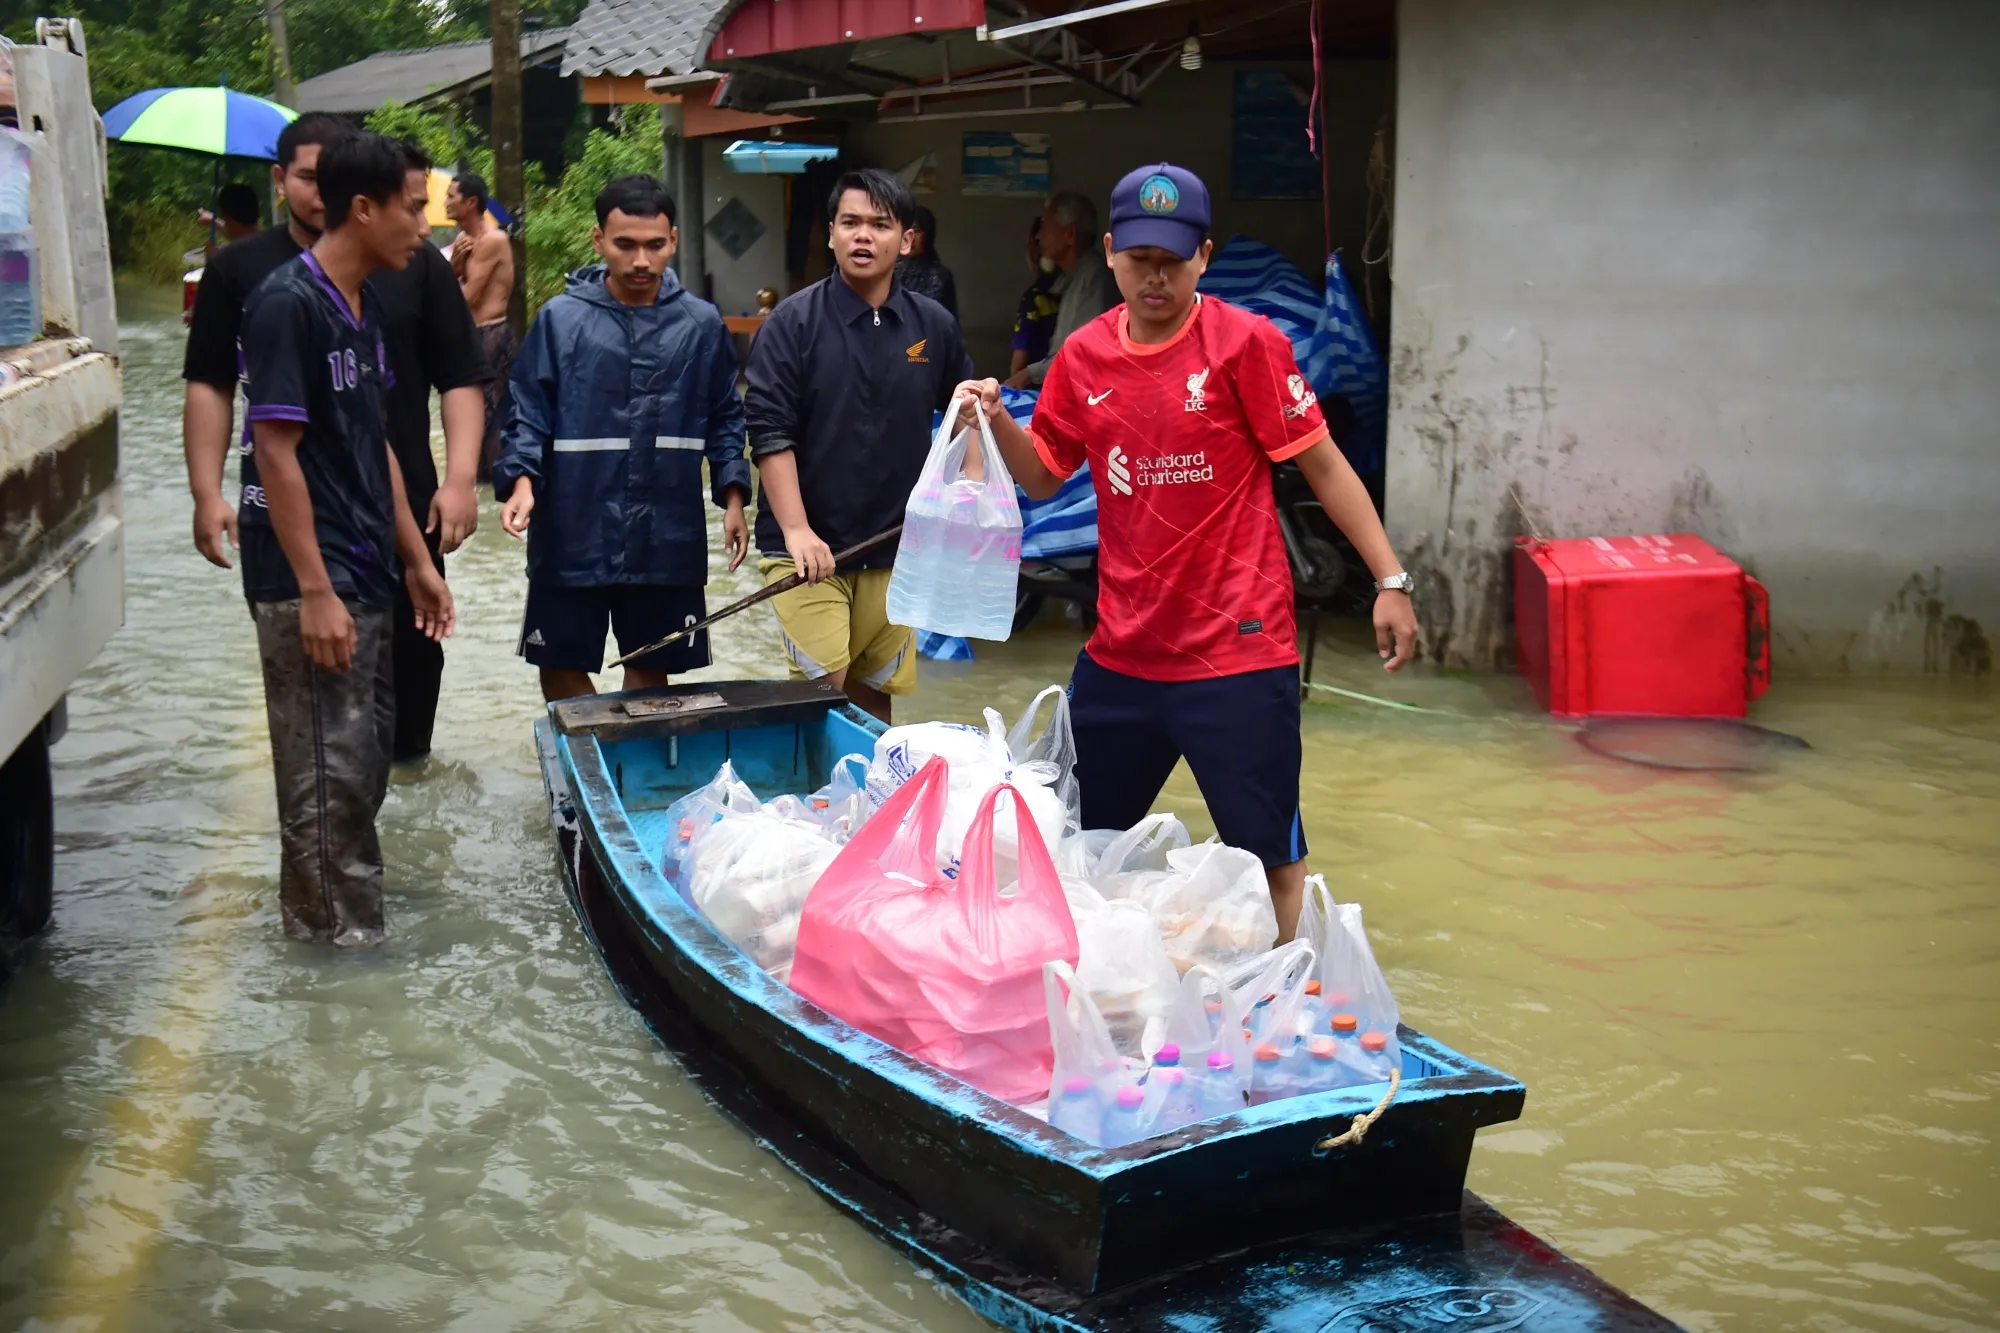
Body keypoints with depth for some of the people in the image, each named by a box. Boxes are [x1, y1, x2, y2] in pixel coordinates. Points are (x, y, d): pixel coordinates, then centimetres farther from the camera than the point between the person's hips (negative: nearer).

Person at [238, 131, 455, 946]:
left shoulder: (364, 307, 12)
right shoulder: (288, 303, -15)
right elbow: (276, 453, -19)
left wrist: (416, 560, 17)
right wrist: (315, 593, -21)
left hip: (365, 574, 9)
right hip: (309, 582, -9)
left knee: (365, 762, 16)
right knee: (331, 776, -4)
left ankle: (326, 923, 28)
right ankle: (339, 941, 6)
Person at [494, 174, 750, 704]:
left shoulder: (702, 324, 4)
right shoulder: (560, 320, -2)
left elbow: (724, 420, 11)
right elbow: (528, 416, 0)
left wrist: (732, 497, 2)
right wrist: (521, 480, -16)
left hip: (669, 537, 1)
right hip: (572, 534, -1)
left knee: (652, 666, 12)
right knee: (561, 666, 8)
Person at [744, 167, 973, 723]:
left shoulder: (934, 326, 5)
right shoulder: (793, 322, -6)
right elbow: (770, 433, -11)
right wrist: (795, 531, -20)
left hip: (895, 547, 4)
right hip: (808, 546, -4)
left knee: (874, 696, 11)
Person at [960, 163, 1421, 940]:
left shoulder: (1244, 343, -8)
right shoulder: (1084, 356, 6)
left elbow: (1323, 465, -6)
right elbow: (1042, 476, 14)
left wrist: (1390, 582, -10)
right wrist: (996, 423, -6)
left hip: (1237, 653, -5)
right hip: (1120, 653, 5)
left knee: (1270, 859, 3)